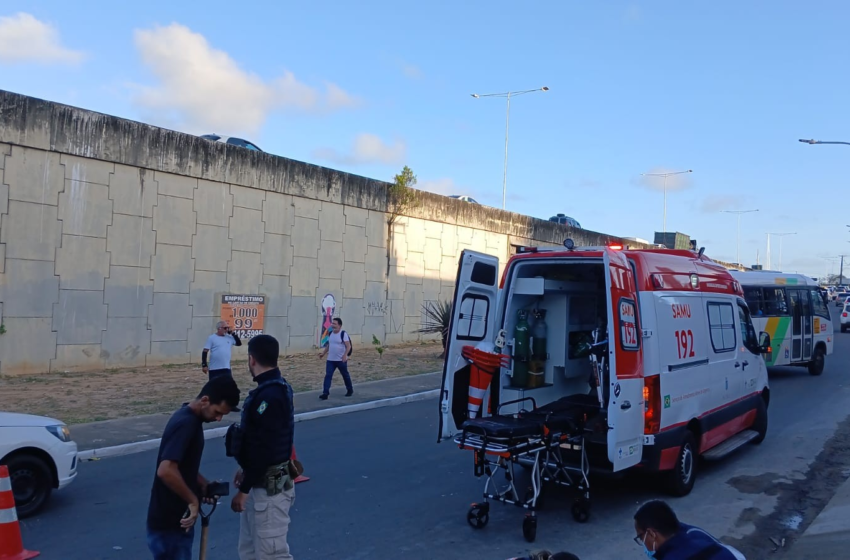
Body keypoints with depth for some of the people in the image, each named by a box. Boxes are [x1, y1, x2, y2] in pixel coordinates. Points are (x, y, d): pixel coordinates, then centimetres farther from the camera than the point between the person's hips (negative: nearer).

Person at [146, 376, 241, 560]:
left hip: (176, 517, 10)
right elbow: (166, 470, -34)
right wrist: (193, 500, -23)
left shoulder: (190, 418, 7)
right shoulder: (185, 423, -24)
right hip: (168, 521, -10)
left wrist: (203, 485, 7)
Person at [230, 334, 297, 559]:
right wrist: (245, 470, 21)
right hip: (261, 481, 10)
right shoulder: (276, 387, 8)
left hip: (269, 487, -10)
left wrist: (243, 490, -19)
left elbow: (262, 449, -25)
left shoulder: (268, 395, -24)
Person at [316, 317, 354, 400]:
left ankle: (350, 390, 32)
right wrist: (323, 353, 11)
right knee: (328, 375, -6)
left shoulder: (343, 334, -14)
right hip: (330, 360, 5)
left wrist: (345, 355, -32)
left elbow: (348, 346, -20)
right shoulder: (330, 333, 6)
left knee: (345, 375, 12)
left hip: (341, 360, -5)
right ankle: (325, 393, -8)